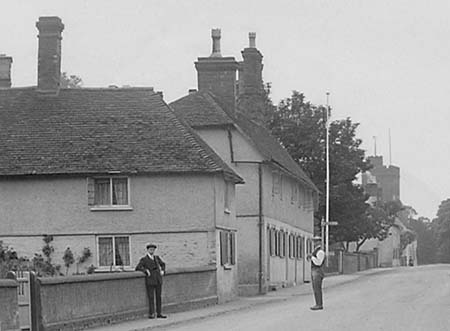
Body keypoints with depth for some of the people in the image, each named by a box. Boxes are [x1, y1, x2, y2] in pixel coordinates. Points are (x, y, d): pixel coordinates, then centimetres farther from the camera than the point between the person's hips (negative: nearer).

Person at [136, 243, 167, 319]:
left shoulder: (157, 258, 14)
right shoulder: (144, 259, 0)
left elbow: (163, 264, 29)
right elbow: (138, 268, -11)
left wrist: (162, 270, 13)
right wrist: (146, 270, -17)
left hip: (158, 280, 5)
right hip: (150, 281, -5)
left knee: (158, 297, 5)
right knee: (151, 297, -6)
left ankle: (159, 313, 8)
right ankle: (151, 314, -3)